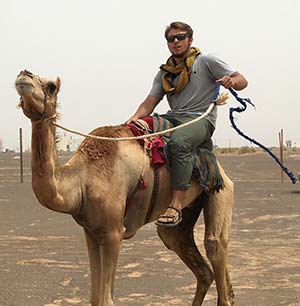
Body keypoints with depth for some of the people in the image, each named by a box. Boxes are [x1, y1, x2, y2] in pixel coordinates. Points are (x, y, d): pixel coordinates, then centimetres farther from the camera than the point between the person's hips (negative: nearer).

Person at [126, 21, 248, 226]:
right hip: (172, 118, 6)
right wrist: (136, 117, -10)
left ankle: (176, 206, -42)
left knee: (178, 141, -38)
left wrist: (232, 81, -19)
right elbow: (150, 102, 12)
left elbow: (242, 81, 5)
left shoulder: (206, 61, 8)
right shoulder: (164, 73, 22)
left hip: (200, 119, -6)